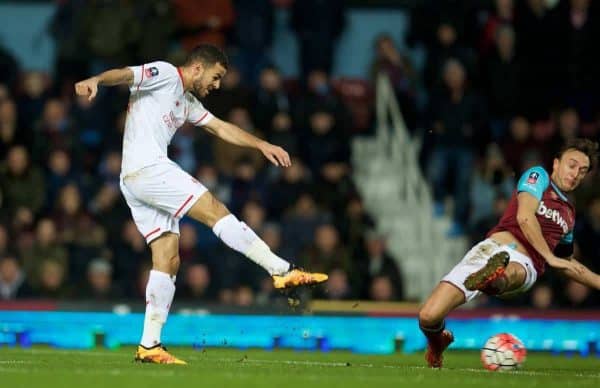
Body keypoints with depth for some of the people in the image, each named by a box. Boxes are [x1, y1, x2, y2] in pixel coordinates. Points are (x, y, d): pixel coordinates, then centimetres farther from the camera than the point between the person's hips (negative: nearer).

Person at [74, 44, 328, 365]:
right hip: (148, 168, -11)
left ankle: (149, 345, 2)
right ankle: (282, 271, -13)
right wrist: (95, 81, -37)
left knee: (168, 259, 4)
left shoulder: (188, 102, 28)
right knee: (217, 212, -12)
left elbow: (220, 127, 34)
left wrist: (261, 145, 26)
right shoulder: (164, 74, -1)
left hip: (135, 181, 11)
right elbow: (124, 74, -17)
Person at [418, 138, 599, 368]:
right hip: (494, 248, -3)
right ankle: (437, 343, 20)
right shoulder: (538, 176, 14)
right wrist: (549, 256, -5)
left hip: (524, 266, 3)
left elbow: (566, 264, 45)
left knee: (510, 273, -41)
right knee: (428, 317, -13)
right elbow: (525, 217, -4)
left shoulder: (569, 215, 31)